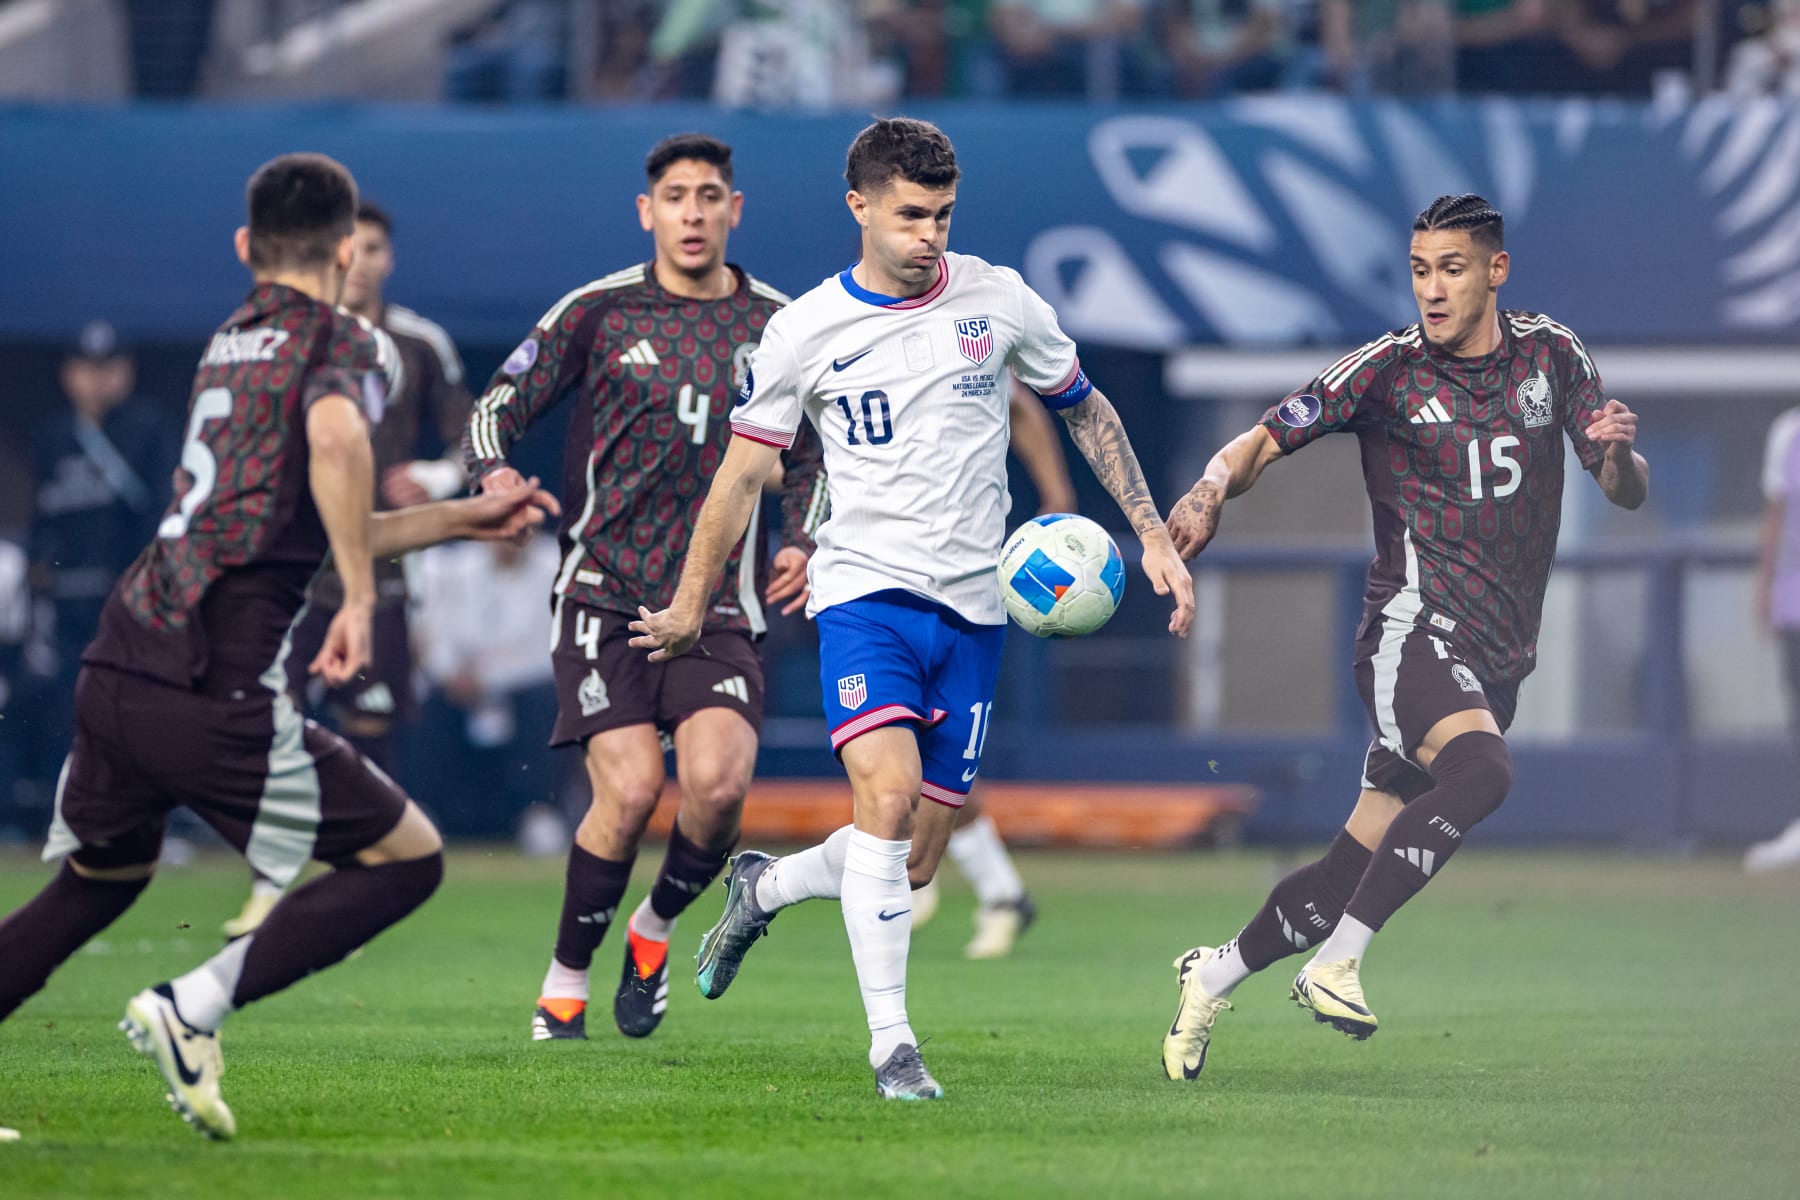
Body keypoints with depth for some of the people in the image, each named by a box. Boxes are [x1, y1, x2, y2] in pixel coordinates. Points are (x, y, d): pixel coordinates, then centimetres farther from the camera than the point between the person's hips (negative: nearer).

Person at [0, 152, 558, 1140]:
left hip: (116, 671, 8)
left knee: (99, 881, 27)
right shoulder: (344, 344, 1)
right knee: (406, 858, 3)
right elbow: (334, 439, -24)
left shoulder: (228, 344, 24)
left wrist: (460, 520, 36)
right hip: (215, 690, -8)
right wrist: (361, 600, -21)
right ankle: (193, 1010, -10)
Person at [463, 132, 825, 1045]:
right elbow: (497, 406, 5)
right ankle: (567, 976, 8)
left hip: (720, 604, 2)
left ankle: (655, 929, 11)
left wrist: (801, 542, 5)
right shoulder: (598, 311, 3)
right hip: (605, 591, -2)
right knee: (629, 790, -16)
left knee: (717, 780, -21)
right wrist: (495, 473, -16)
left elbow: (808, 457, 22)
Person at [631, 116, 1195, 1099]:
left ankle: (763, 887, 35)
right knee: (889, 791, -27)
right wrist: (689, 606, 12)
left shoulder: (999, 301, 2)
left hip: (972, 607, 3)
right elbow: (743, 469, 7)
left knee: (913, 863, 4)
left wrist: (1154, 536, 10)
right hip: (863, 592, -3)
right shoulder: (805, 331, -3)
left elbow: (1085, 411, 16)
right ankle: (891, 1041, -19)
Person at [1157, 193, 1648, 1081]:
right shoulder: (1388, 368, -2)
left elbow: (1628, 494, 10)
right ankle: (1336, 962, -29)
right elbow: (1265, 440, 1)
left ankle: (1213, 977, 23)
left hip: (1495, 657, 5)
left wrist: (1619, 454, -14)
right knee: (1481, 772, -34)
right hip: (1413, 625, -5)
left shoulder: (1550, 356, 9)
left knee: (1360, 865, 3)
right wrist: (1210, 491, -20)